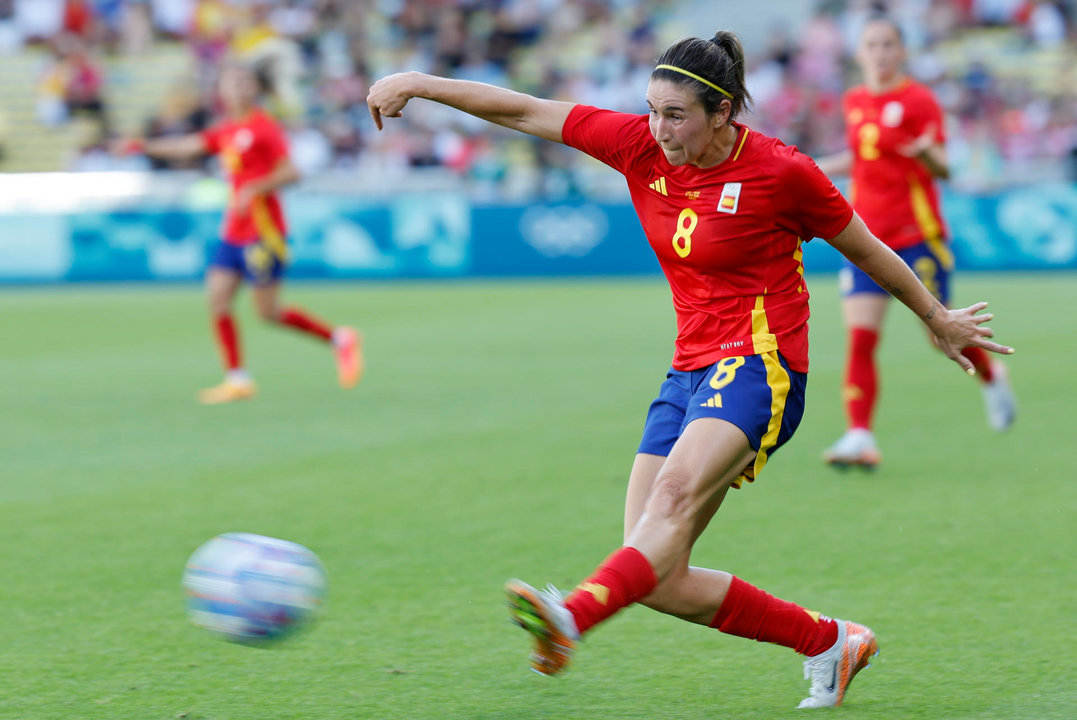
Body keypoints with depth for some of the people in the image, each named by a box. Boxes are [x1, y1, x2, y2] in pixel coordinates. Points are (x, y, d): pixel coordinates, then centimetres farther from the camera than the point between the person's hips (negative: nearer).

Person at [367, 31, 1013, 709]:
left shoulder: (781, 171, -8)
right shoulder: (640, 145, 3)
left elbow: (866, 250, 6)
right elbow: (526, 112, 5)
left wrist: (939, 320, 18)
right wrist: (419, 84, -2)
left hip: (760, 369, -7)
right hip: (691, 372, 7)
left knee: (677, 493, -35)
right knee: (658, 580, -5)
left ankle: (569, 619, -59)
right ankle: (832, 642, 8)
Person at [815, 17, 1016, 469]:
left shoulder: (918, 101, -7)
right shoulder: (854, 103, 10)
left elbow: (942, 170, -12)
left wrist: (927, 153, -33)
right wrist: (815, 168, 21)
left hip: (915, 232, -4)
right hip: (865, 236, 4)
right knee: (859, 339, -10)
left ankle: (990, 376, 37)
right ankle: (859, 438, -15)